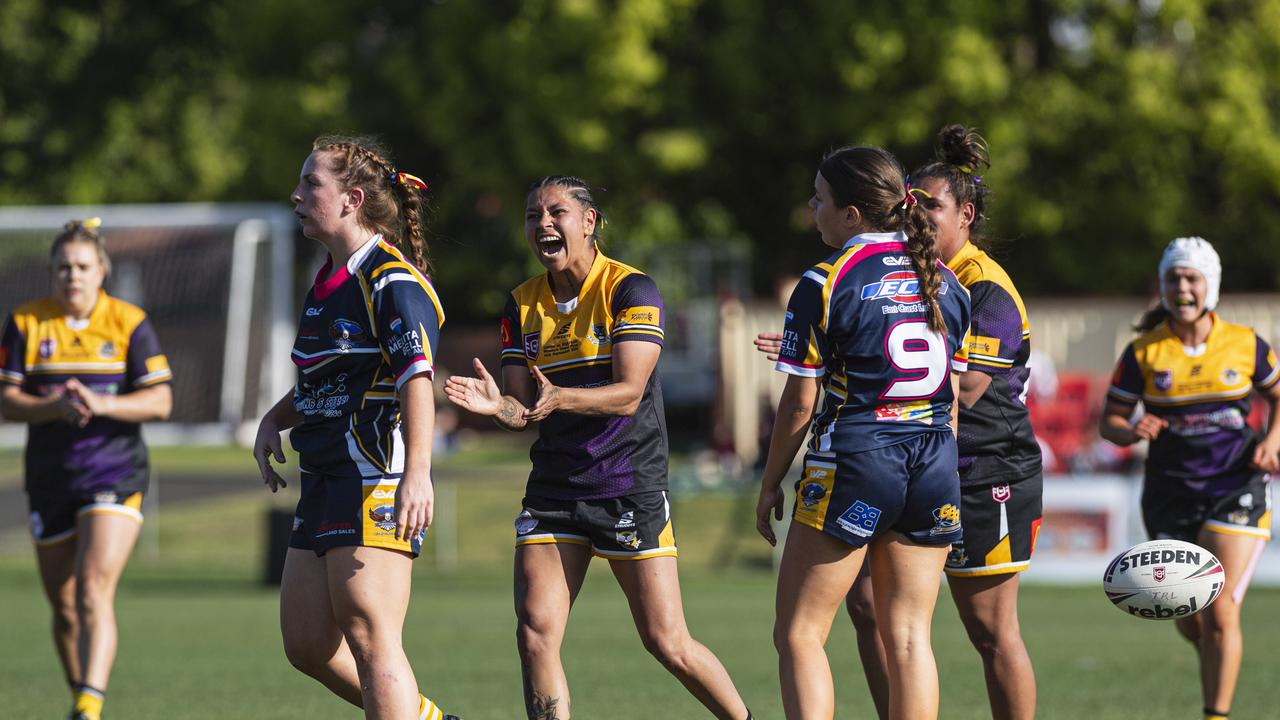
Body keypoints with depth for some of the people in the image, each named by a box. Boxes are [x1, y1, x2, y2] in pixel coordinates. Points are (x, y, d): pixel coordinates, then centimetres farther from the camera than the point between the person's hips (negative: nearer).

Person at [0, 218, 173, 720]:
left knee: (95, 590, -19)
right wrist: (55, 407, -21)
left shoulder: (129, 324, -2)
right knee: (64, 606, 10)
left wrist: (101, 404, -21)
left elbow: (159, 401, -5)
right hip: (50, 481, 3)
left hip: (115, 476, -3)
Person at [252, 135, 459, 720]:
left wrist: (418, 473, -35)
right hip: (325, 484, 10)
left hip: (377, 482, -10)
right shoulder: (329, 283, 17)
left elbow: (417, 376, -24)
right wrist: (275, 420, 14)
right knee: (307, 644, 9)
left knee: (370, 637, -13)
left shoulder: (393, 282, -12)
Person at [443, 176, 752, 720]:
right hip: (553, 489, 5)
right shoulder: (523, 304, 8)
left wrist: (561, 398, -35)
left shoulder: (630, 289, -9)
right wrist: (496, 404, -19)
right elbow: (522, 408, 4)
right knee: (535, 633, -9)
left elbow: (629, 394, -17)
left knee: (667, 644, -3)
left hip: (630, 488, -5)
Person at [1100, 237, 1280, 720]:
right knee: (1190, 623, 8)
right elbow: (1109, 421, 2)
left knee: (1220, 611, -15)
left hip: (1236, 488, -2)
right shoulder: (1143, 353, -3)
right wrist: (1131, 432, -21)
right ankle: (1221, 661, 41)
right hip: (1170, 494, 2)